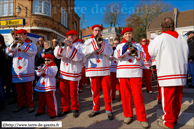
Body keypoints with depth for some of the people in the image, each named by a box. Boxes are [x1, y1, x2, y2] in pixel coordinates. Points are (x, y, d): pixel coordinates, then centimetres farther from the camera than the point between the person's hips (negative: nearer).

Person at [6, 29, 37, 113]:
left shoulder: (31, 45, 7)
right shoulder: (15, 46, 17)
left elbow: (32, 51, -14)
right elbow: (8, 52, 0)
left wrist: (22, 44, -18)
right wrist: (13, 45, -18)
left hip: (27, 72, -4)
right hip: (17, 72, 4)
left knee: (28, 90, 3)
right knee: (19, 90, 12)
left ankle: (30, 105, 17)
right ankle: (21, 104, 28)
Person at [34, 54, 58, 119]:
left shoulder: (54, 66, -4)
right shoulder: (44, 66, 16)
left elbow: (52, 73, -22)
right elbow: (38, 74, 10)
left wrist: (45, 70, -31)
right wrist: (39, 71, -12)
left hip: (49, 86, -7)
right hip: (41, 85, 7)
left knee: (50, 100, -2)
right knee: (41, 99, 17)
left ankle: (53, 113, 9)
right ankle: (41, 111, 35)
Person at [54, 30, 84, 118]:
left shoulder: (79, 45, 0)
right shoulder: (64, 45, 12)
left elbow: (79, 57, -17)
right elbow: (57, 54, -3)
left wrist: (71, 46, -24)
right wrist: (62, 45, -17)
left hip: (74, 74, -4)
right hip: (63, 73, 4)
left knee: (73, 93, 4)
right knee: (63, 92, 9)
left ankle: (75, 109, 26)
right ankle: (65, 109, 28)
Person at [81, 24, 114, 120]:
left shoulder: (105, 41, 14)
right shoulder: (88, 41, 11)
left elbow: (110, 52, 0)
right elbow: (84, 52, -6)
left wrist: (101, 46, -13)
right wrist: (95, 45, -12)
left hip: (104, 69, 0)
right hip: (93, 69, 0)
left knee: (107, 90, 0)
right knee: (95, 90, 7)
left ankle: (109, 109, 14)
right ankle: (96, 109, 22)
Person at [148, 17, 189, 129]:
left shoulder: (160, 38, -10)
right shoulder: (182, 38, 7)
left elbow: (151, 52, 0)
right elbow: (186, 54, 15)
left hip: (167, 74, -6)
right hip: (181, 73, 6)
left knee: (168, 98, 5)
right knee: (177, 98, 16)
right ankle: (174, 118, 33)